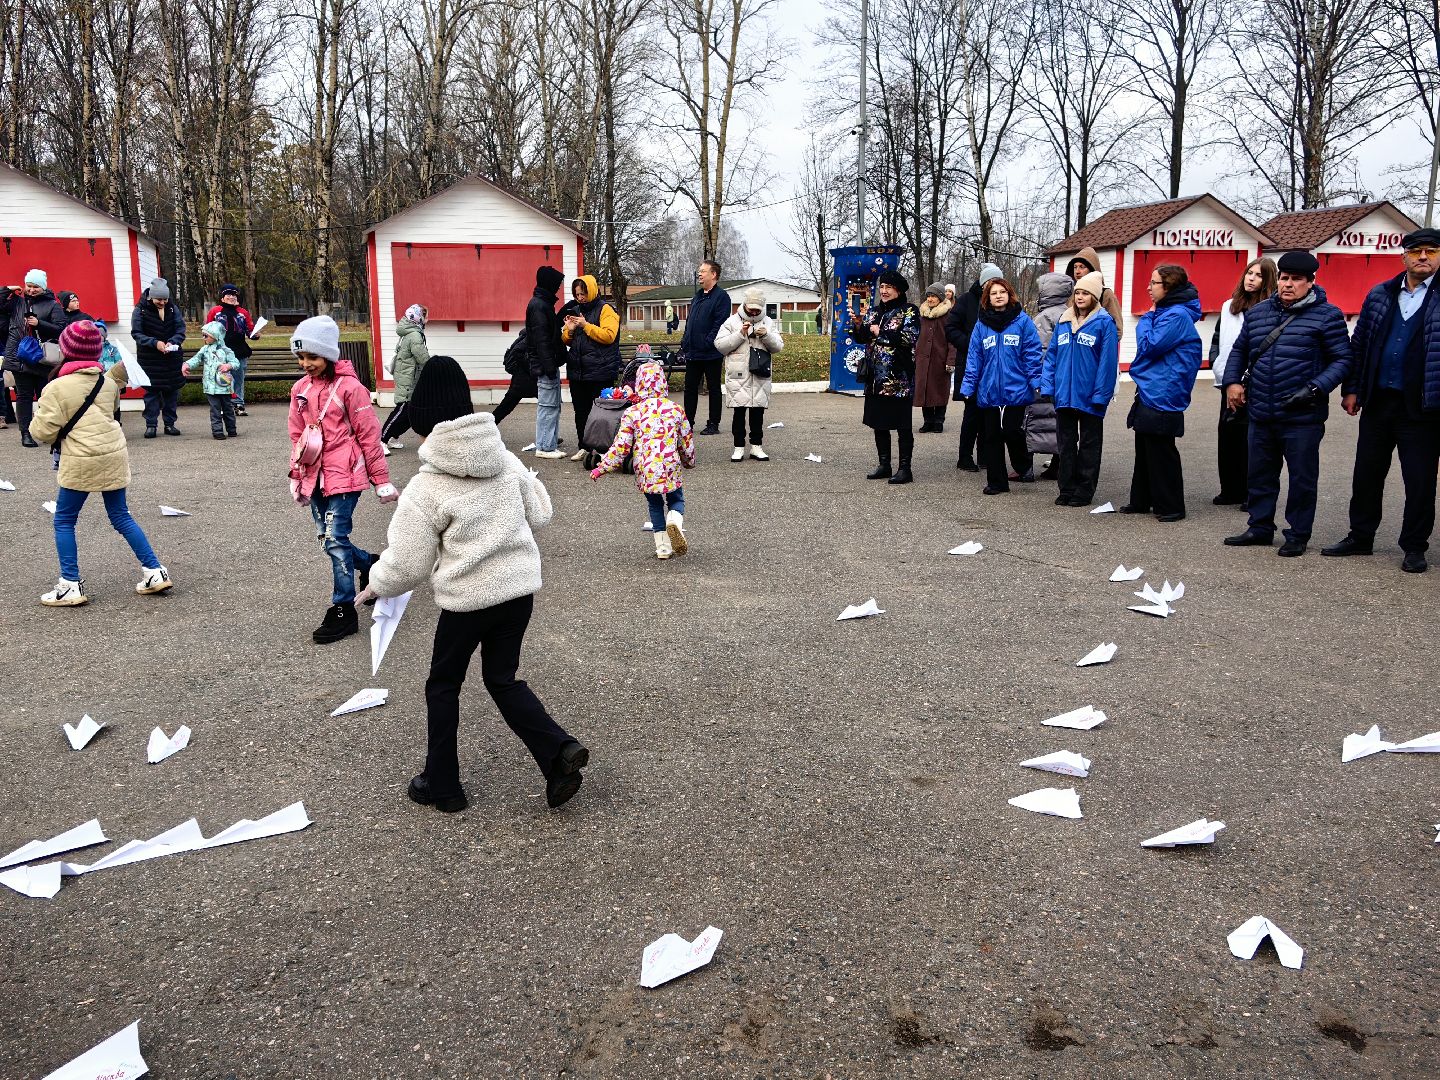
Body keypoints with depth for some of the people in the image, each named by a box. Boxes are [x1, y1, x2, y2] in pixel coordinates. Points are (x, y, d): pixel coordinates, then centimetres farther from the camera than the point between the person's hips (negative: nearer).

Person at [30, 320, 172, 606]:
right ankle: (155, 571, 12)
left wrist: (36, 419, 12)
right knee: (121, 516, 15)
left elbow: (44, 432, -7)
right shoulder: (107, 380, 9)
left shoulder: (56, 388, -9)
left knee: (64, 521, 8)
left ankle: (70, 585, 7)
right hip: (114, 455, 6)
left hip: (81, 463, -6)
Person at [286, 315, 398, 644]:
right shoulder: (301, 388, 9)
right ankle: (371, 565, 39)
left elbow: (369, 435, -8)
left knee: (335, 540, -7)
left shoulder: (349, 387, -10)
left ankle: (343, 611, 3)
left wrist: (381, 479, -5)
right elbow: (297, 436, 17)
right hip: (315, 477, 7)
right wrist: (296, 477, 17)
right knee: (328, 538, 12)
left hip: (344, 475, -7)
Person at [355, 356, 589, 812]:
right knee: (503, 679, 20)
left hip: (467, 599, -5)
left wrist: (375, 586, 11)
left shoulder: (424, 489, -16)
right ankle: (560, 751, 1)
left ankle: (441, 785, 27)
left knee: (443, 685, 16)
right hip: (520, 589, 5)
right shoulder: (507, 461, -3)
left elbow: (407, 566, -8)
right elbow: (539, 515, 9)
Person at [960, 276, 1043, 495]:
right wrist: (967, 386, 2)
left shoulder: (1022, 321, -1)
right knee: (991, 437, 6)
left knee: (1012, 432, -5)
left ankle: (1023, 467, 24)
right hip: (988, 392, 3)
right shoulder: (982, 325, 8)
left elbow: (1033, 353, -3)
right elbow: (974, 358, 7)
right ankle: (996, 481, 16)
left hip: (1016, 390, -3)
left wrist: (1036, 381, -11)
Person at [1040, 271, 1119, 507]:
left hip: (1089, 397, -5)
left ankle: (1085, 491, 14)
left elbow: (1108, 360, -13)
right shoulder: (1063, 321, 8)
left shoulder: (1104, 322, -8)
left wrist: (1101, 394, -18)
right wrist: (1047, 385, 0)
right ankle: (1067, 489, 20)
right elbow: (1052, 354, 9)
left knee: (1089, 444, 8)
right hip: (1064, 396, 5)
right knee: (1065, 443, 11)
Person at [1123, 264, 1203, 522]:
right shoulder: (1164, 312, 14)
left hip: (1162, 397, -10)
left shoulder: (1177, 315, -17)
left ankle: (1170, 507, 5)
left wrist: (1146, 318, -8)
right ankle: (1141, 500, 26)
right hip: (1150, 392, 10)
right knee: (1145, 450, 16)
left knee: (1160, 453, -3)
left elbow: (1149, 346, -19)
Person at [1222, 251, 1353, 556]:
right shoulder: (1258, 312, 10)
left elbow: (1342, 360, -5)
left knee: (1302, 478, 4)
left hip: (1302, 417, -5)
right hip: (1261, 414, 5)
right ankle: (1260, 527, 28)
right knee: (1260, 474, 14)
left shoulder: (1326, 315, -4)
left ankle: (1298, 535, 16)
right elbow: (1239, 350, 20)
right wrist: (1232, 382, 6)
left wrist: (1316, 388, -17)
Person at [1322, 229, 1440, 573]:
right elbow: (1359, 344, 11)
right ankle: (1360, 537, 26)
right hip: (1377, 402, 4)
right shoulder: (1380, 295, 8)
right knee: (1367, 473, 12)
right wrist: (1351, 389, 6)